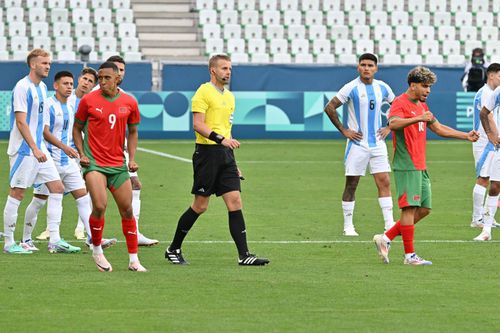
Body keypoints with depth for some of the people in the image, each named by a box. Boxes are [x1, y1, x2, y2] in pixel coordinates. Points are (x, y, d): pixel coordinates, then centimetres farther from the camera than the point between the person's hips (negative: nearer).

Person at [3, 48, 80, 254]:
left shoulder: (42, 88, 13)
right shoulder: (22, 88, -13)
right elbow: (21, 122, -19)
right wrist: (35, 150, -23)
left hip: (39, 148, 9)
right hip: (23, 150, -9)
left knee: (57, 188, 4)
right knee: (17, 193, -3)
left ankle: (54, 241, 5)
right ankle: (9, 243, 4)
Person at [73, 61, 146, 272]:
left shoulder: (129, 103, 3)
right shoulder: (88, 100, -3)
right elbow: (77, 129, 8)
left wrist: (132, 158, 5)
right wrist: (81, 154, -5)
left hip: (118, 164, 3)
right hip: (94, 162, -3)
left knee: (127, 210, 3)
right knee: (100, 206, -20)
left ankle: (133, 260, 13)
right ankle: (97, 250, 3)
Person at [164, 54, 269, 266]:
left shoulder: (229, 96, 18)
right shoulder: (203, 92, -7)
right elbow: (198, 124, -16)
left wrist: (233, 164, 23)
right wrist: (220, 139, -28)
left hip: (225, 154, 7)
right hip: (207, 152, -7)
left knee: (234, 201, -3)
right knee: (200, 205, -2)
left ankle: (244, 255, -6)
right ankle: (173, 249, 13)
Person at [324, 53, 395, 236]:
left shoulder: (382, 88, 5)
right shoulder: (351, 88, -8)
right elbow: (329, 108, -8)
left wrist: (389, 128, 9)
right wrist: (343, 130, -9)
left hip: (377, 143, 4)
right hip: (357, 143, -4)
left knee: (384, 182, -4)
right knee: (351, 184, 2)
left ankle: (389, 224, -3)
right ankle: (348, 226, 9)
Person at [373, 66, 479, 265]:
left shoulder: (422, 105, 20)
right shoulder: (400, 103, -9)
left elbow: (438, 128, 28)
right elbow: (393, 124, -29)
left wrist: (466, 136, 21)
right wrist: (418, 118, -39)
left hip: (420, 167, 9)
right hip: (406, 166, -9)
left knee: (424, 209, 8)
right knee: (410, 208, -9)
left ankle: (385, 239, 15)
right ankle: (410, 255, -5)